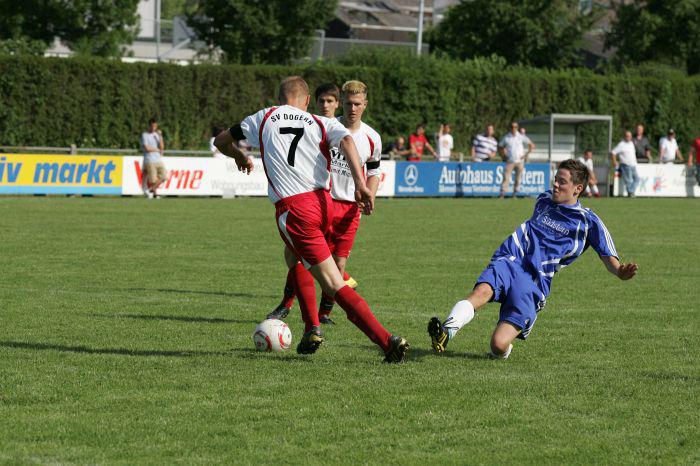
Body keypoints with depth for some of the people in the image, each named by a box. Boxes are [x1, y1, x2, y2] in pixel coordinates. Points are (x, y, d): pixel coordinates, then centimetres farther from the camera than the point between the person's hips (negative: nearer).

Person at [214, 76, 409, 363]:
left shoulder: (264, 119, 15)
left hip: (293, 209, -4)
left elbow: (221, 141, 26)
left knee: (335, 286, -6)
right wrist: (360, 184, -19)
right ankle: (312, 327, 19)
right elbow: (346, 140, -9)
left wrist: (240, 157, 48)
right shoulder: (321, 124, 13)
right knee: (295, 261, 31)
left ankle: (386, 340, -16)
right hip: (324, 203, 4)